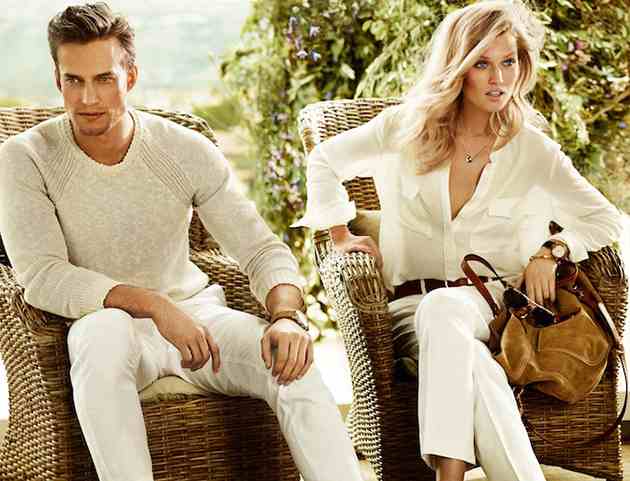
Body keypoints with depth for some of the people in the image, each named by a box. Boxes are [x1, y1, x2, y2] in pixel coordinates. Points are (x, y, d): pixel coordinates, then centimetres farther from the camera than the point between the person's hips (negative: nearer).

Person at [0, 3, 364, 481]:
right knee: (106, 330, -39)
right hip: (104, 323, -2)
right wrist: (152, 304, -30)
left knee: (293, 362, -25)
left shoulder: (187, 151, -3)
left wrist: (286, 316, -25)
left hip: (195, 310, 2)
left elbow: (263, 250, -3)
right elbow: (41, 276, -18)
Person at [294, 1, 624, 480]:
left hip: (490, 303, 0)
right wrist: (341, 238, 12)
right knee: (475, 367, -38)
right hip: (411, 307, 0)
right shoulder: (407, 128, 4)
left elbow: (608, 220, 10)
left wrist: (551, 250, -5)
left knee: (442, 310, -40)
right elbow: (325, 161, 17)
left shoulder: (532, 149, 4)